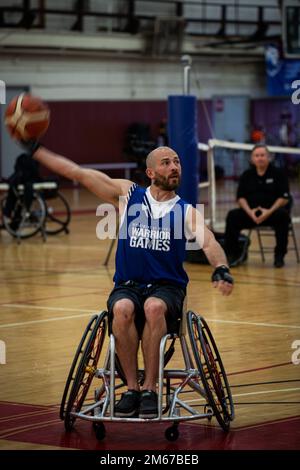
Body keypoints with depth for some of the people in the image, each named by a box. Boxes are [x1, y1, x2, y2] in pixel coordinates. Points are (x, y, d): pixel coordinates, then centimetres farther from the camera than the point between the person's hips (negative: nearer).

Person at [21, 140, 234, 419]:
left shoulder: (186, 211, 6)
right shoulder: (127, 194, 10)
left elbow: (209, 242, -12)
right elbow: (77, 173, 8)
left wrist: (221, 269, -35)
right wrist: (35, 150, 3)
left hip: (167, 289, -1)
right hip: (127, 287, 1)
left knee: (154, 307, -35)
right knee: (123, 309, -33)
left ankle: (149, 389, -28)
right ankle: (131, 388, -24)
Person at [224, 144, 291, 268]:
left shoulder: (278, 173, 1)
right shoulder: (247, 175, 11)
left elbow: (284, 198, -6)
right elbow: (241, 197, 6)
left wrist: (269, 211, -21)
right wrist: (249, 211, -14)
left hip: (272, 212, -3)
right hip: (251, 212, 3)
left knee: (282, 216, -36)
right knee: (232, 215, -24)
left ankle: (279, 256, -22)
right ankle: (232, 255, -17)